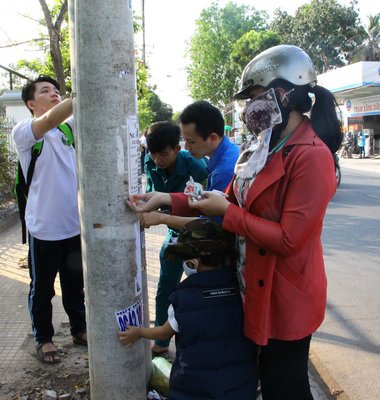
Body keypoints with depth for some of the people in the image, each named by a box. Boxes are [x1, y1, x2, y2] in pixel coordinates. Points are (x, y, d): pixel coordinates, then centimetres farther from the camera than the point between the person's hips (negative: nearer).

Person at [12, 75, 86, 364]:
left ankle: (79, 329, 39)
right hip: (44, 227, -4)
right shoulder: (23, 131, -10)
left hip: (75, 224, 5)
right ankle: (43, 338, 31)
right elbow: (50, 120, -30)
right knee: (42, 289, 13)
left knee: (75, 284, 20)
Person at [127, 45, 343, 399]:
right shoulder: (265, 149, 7)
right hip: (259, 287, 8)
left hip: (286, 297, -8)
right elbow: (231, 203, 8)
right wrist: (167, 199, 1)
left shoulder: (312, 156, -22)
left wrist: (227, 213, -18)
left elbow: (289, 238, -25)